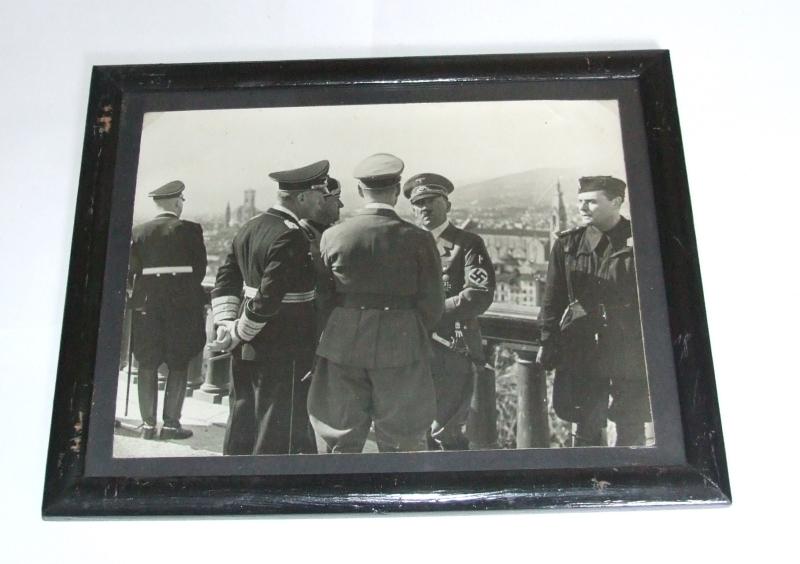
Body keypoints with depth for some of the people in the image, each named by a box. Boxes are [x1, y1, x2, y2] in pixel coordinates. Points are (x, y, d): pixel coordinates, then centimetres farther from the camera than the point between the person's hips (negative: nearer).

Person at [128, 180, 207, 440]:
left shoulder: (139, 231, 3)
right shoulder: (190, 230, -5)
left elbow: (132, 270, 3)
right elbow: (200, 266, -1)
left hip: (147, 304, 3)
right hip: (182, 302, -2)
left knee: (147, 365, 9)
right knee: (178, 365, 5)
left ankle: (148, 423, 11)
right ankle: (171, 423, 4)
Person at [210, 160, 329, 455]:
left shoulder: (249, 228, 8)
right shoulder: (291, 237, -20)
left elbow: (226, 280, 11)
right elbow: (268, 298, -23)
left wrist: (226, 325, 4)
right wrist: (237, 335, -11)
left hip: (247, 353, 9)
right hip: (284, 353, -9)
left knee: (242, 426, 19)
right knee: (280, 438, 3)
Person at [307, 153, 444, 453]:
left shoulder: (333, 235, -1)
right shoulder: (417, 239, -6)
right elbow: (433, 304, -4)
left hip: (343, 349, 2)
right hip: (401, 350, -2)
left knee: (342, 443, 13)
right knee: (401, 446, 9)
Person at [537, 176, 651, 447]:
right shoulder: (567, 243, 7)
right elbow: (553, 298, 8)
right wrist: (548, 342, 3)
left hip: (631, 350, -2)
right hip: (582, 351, 2)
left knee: (631, 429, 5)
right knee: (586, 427, 7)